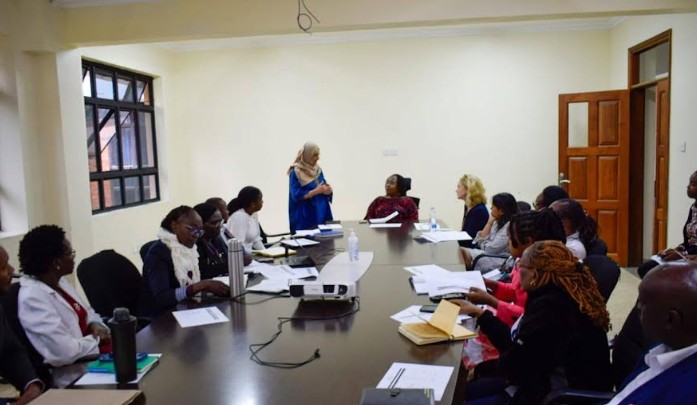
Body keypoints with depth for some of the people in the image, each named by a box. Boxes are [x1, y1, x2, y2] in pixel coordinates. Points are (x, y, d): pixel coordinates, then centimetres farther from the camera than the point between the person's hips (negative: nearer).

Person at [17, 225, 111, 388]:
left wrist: (95, 325, -4)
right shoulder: (32, 298, -20)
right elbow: (65, 352, -26)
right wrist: (98, 339, -11)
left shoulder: (60, 282, 6)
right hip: (77, 375, -8)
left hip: (94, 351, 9)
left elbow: (86, 312, 18)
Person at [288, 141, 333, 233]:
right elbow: (296, 195, -15)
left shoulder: (318, 169, 10)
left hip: (321, 213, 6)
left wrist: (328, 190, -9)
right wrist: (316, 191, -20)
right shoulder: (296, 172, -10)